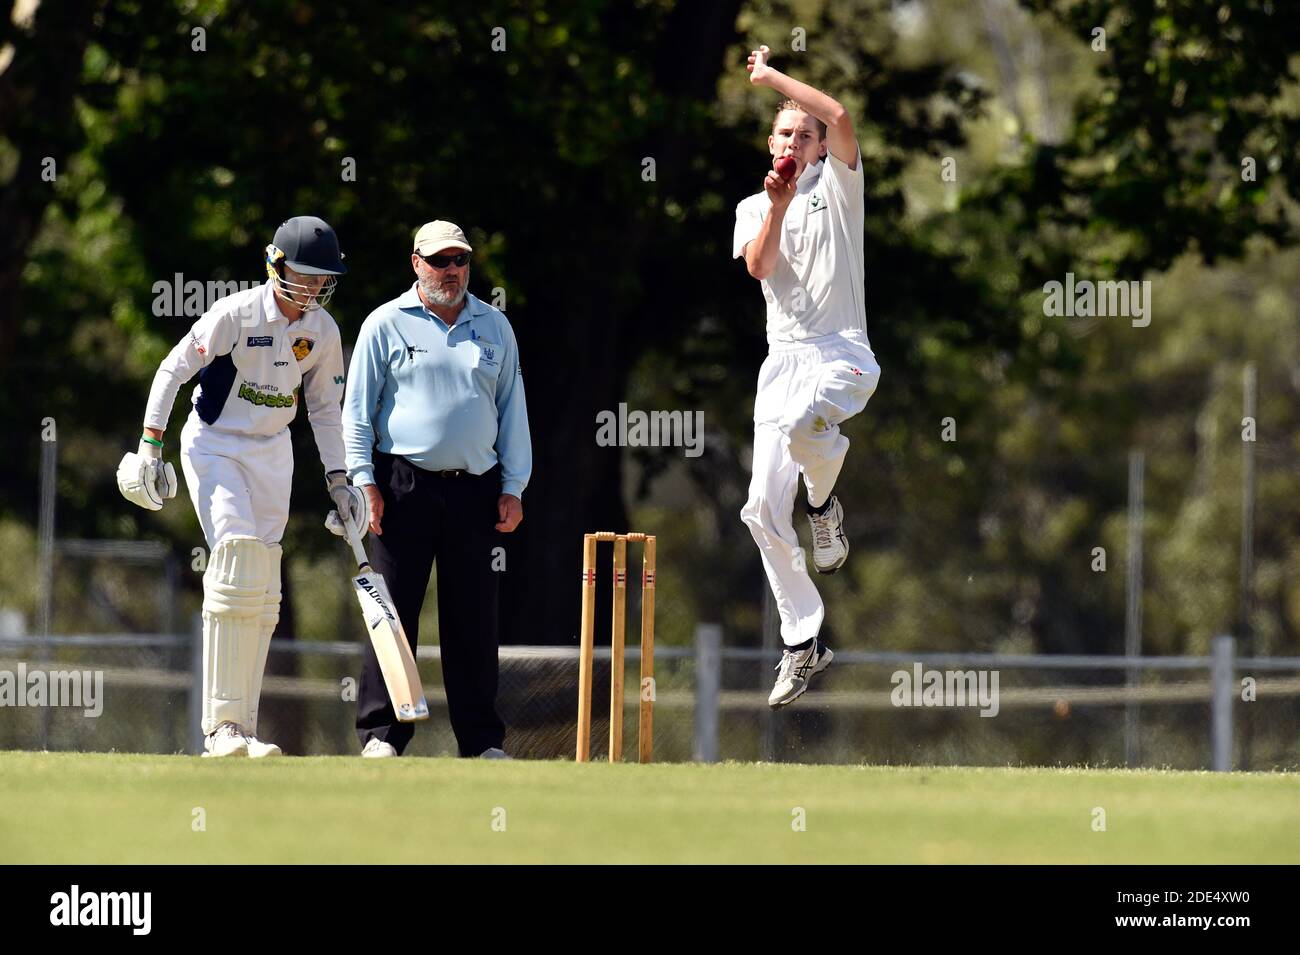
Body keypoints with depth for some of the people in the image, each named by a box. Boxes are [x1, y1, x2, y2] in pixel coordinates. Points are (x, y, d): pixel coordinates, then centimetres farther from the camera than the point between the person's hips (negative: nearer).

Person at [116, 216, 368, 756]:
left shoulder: (322, 331, 0)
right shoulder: (236, 314, -17)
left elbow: (324, 408, 13)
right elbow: (172, 371, -13)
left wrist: (337, 479, 10)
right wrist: (150, 447, -18)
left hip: (273, 453, 6)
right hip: (213, 446, -6)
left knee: (261, 593, 3)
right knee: (238, 558, -21)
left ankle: (239, 730, 7)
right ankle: (220, 727, -22)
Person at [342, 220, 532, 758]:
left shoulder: (494, 327, 14)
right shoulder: (386, 324, 5)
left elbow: (512, 410, 15)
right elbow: (357, 409, 4)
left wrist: (513, 487, 7)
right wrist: (364, 481, -6)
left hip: (475, 490, 3)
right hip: (404, 486, -3)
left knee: (474, 617, 3)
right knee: (394, 612, -4)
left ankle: (482, 739, 7)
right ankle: (380, 733, -1)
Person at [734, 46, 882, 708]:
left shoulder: (836, 184, 6)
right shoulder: (754, 208, 17)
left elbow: (840, 118, -13)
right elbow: (759, 266, -2)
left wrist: (772, 77, -6)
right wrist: (778, 208, -15)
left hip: (842, 355, -5)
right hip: (783, 359, 5)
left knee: (801, 421, -39)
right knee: (764, 511, -3)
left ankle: (824, 502, -6)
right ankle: (803, 641, 7)